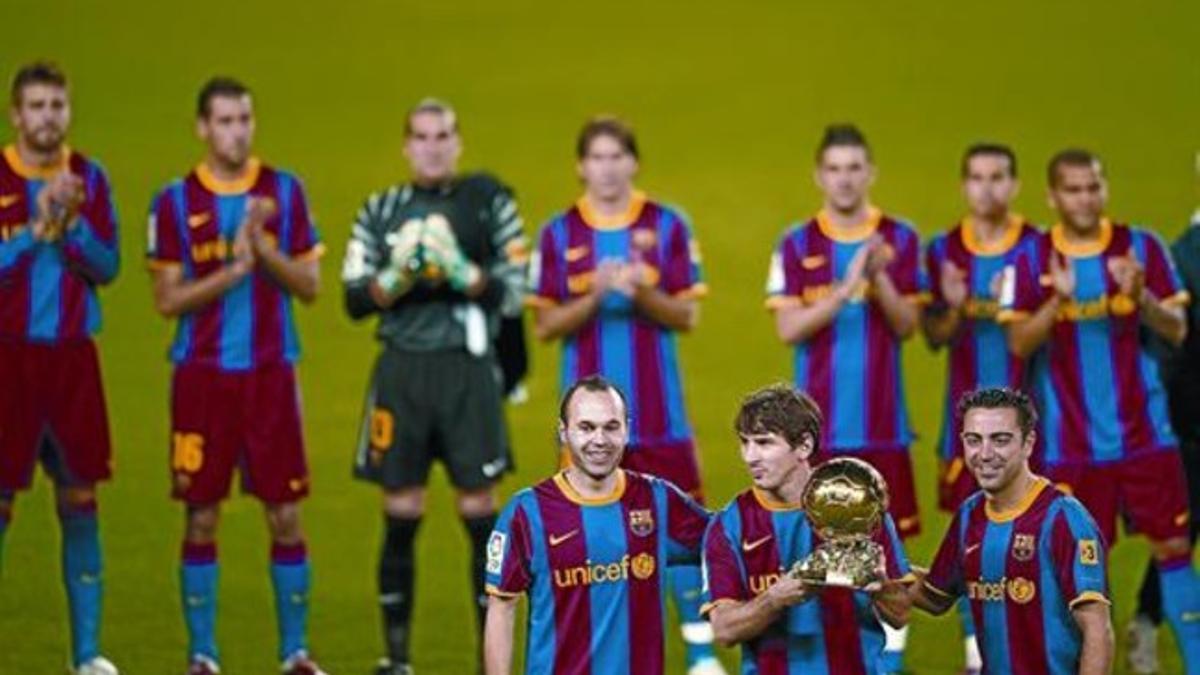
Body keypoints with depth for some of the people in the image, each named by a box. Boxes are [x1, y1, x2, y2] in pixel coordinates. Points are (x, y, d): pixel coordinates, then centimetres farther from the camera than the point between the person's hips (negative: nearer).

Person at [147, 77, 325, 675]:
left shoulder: (284, 192, 5)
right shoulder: (175, 201, 1)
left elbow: (309, 286, 4)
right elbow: (167, 300, -3)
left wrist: (264, 248, -13)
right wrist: (232, 271, -15)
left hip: (270, 372, 1)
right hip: (202, 375, -1)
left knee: (284, 515, 1)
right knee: (202, 517, 1)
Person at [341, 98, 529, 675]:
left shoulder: (488, 201, 5)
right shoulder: (380, 211, 10)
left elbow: (514, 291, 0)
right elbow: (356, 300, 7)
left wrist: (461, 272, -16)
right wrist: (397, 276, -11)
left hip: (468, 370, -1)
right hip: (403, 369, 1)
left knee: (479, 510, -2)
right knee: (401, 514, 2)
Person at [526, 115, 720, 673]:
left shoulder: (667, 226, 2)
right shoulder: (558, 234, 3)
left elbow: (686, 316, 0)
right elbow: (546, 326, 0)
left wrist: (641, 292, -19)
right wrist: (595, 297, -17)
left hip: (658, 412, -1)